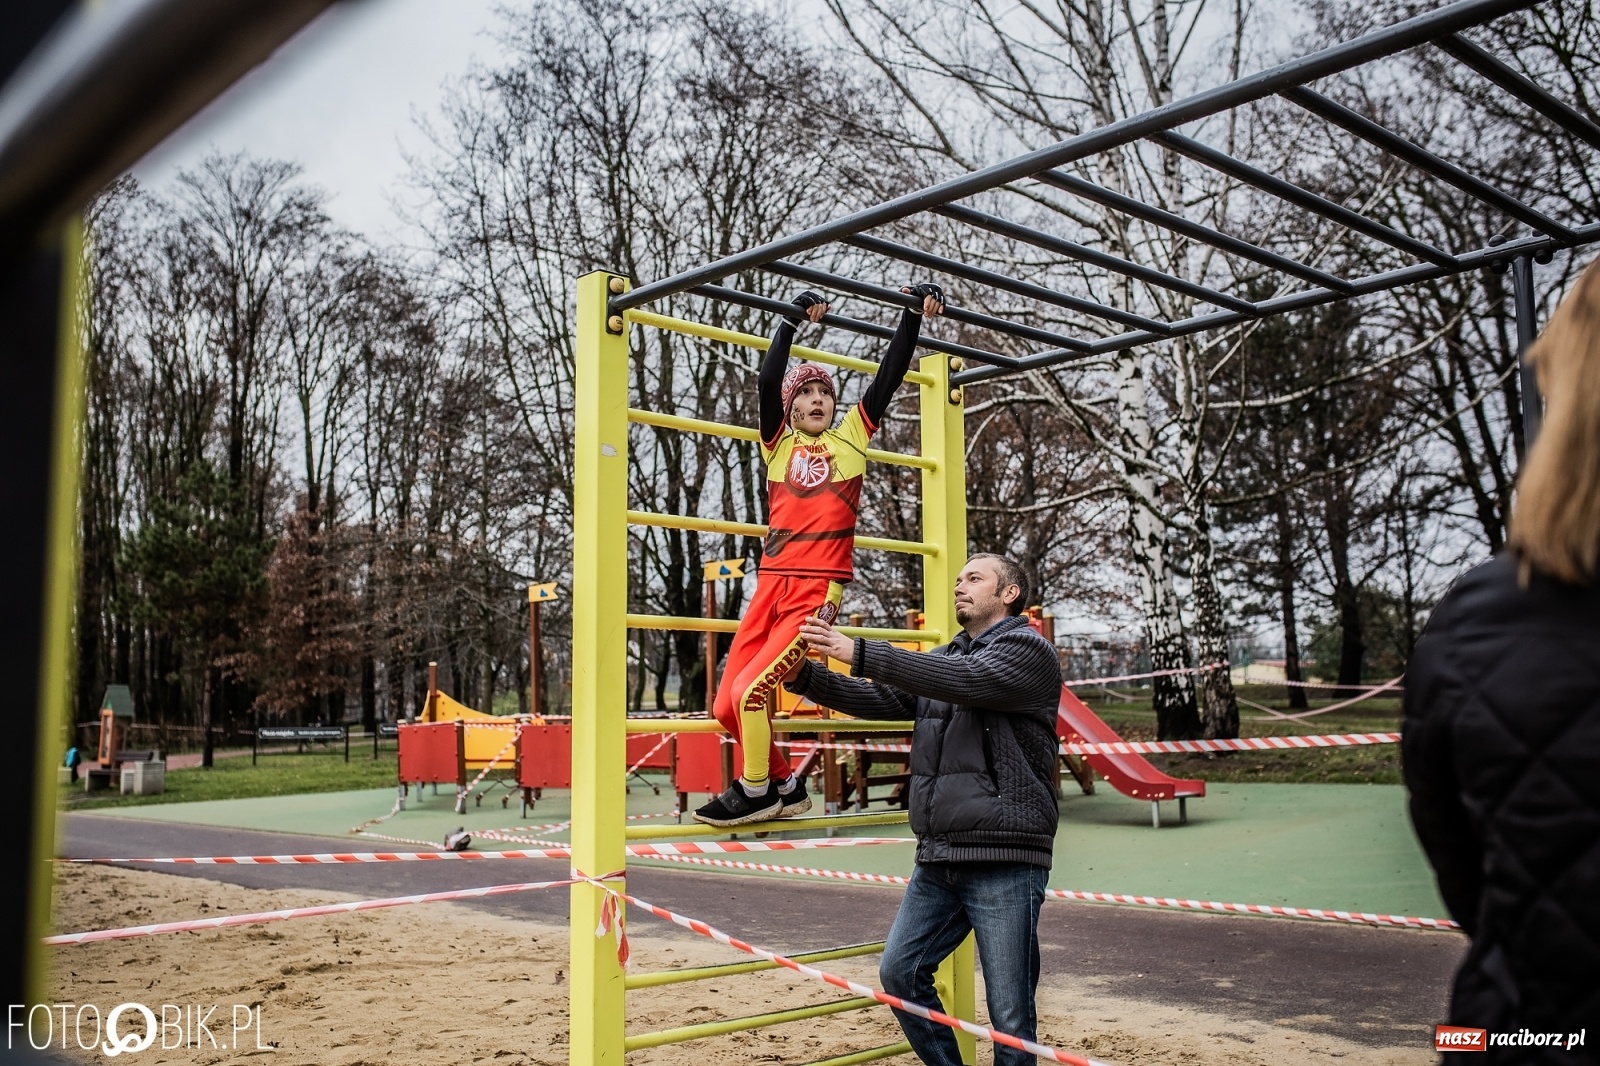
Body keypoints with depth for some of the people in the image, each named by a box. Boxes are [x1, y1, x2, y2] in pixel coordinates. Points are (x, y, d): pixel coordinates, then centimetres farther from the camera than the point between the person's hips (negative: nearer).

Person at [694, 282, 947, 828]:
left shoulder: (852, 436, 14)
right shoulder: (779, 443, 14)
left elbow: (889, 377, 10)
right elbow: (767, 381, -1)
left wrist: (913, 315, 8)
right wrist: (794, 318, -3)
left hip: (818, 591, -3)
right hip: (771, 585, 3)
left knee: (748, 693, -14)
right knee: (725, 707, 1)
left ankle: (755, 792, 8)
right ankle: (787, 786, 22)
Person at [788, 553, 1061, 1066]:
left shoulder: (1029, 650, -4)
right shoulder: (942, 659, 18)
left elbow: (967, 682, -20)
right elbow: (879, 699, 9)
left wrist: (859, 653, -24)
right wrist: (806, 675, -7)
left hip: (1005, 861, -7)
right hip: (938, 860, 7)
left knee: (1010, 1010, -1)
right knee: (900, 972, 9)